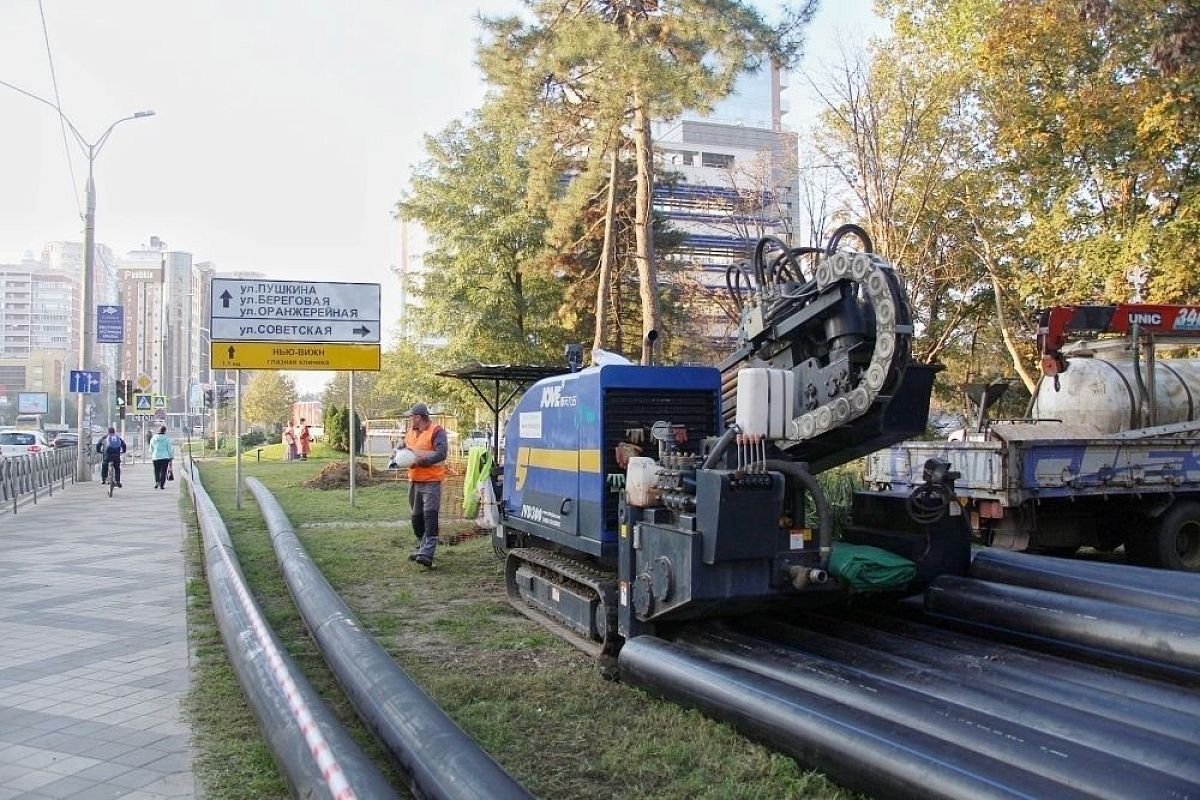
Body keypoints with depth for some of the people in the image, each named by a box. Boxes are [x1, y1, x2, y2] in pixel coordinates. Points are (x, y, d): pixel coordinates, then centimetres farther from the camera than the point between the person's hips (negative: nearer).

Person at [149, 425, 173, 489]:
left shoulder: (153, 438, 2)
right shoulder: (167, 439, -4)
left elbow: (151, 449, 8)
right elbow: (169, 449, -2)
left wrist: (151, 456, 22)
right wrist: (170, 459, 6)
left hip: (156, 457, 2)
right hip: (165, 457, -2)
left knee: (157, 471, 10)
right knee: (163, 471, 4)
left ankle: (157, 481, -13)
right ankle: (162, 485, 3)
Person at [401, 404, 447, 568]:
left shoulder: (436, 431, -10)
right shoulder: (410, 432, 14)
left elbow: (441, 453, -20)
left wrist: (420, 461, -24)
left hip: (431, 480, -8)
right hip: (414, 481, 8)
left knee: (430, 516, -13)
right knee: (417, 517, 14)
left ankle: (427, 554, -18)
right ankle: (421, 548, 26)